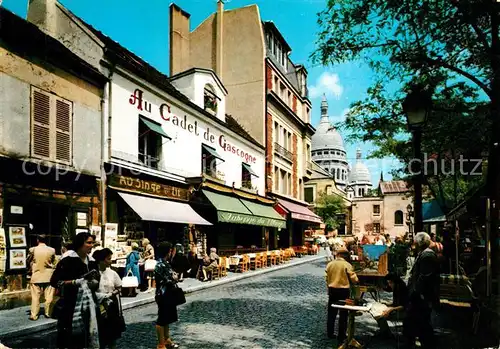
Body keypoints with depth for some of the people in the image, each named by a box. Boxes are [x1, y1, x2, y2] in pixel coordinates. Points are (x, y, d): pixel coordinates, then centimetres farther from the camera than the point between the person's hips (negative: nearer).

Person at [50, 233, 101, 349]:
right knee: (70, 334, -2)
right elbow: (54, 281, -11)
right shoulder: (68, 260, -9)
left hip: (88, 303, 5)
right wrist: (75, 282, -19)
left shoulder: (91, 261, 8)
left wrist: (94, 283, -3)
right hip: (72, 303, -5)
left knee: (89, 332, 5)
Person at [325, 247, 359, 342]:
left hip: (332, 290, 4)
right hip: (343, 291, -4)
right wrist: (356, 281, 11)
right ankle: (341, 336, 11)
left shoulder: (330, 264, 2)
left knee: (332, 313, 15)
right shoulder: (347, 265, -11)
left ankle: (330, 333, 21)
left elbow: (327, 278, 6)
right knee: (343, 314, 7)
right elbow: (354, 279, -11)